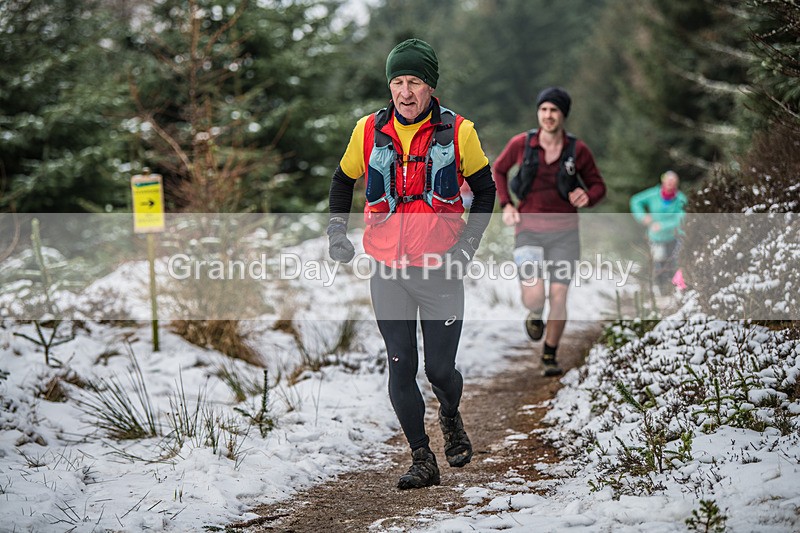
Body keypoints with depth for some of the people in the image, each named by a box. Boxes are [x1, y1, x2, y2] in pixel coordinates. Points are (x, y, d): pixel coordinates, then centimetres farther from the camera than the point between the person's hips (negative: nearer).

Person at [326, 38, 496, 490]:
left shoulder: (458, 132, -4)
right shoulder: (369, 131, 2)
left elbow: (485, 190, 8)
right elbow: (343, 180, 19)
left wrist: (467, 245, -2)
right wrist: (337, 231, 8)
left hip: (441, 269, -2)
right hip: (388, 270, 2)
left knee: (440, 368, 1)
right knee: (401, 369, 1)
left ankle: (451, 418, 35)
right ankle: (422, 459, 13)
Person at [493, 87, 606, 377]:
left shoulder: (578, 150, -5)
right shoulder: (521, 143, -6)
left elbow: (597, 185, 7)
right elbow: (499, 169, 13)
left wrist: (587, 196, -17)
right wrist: (506, 205, 2)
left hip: (564, 233, 1)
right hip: (529, 230, -1)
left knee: (558, 297, -3)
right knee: (534, 296, -16)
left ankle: (550, 355, 20)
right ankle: (535, 316, 23)